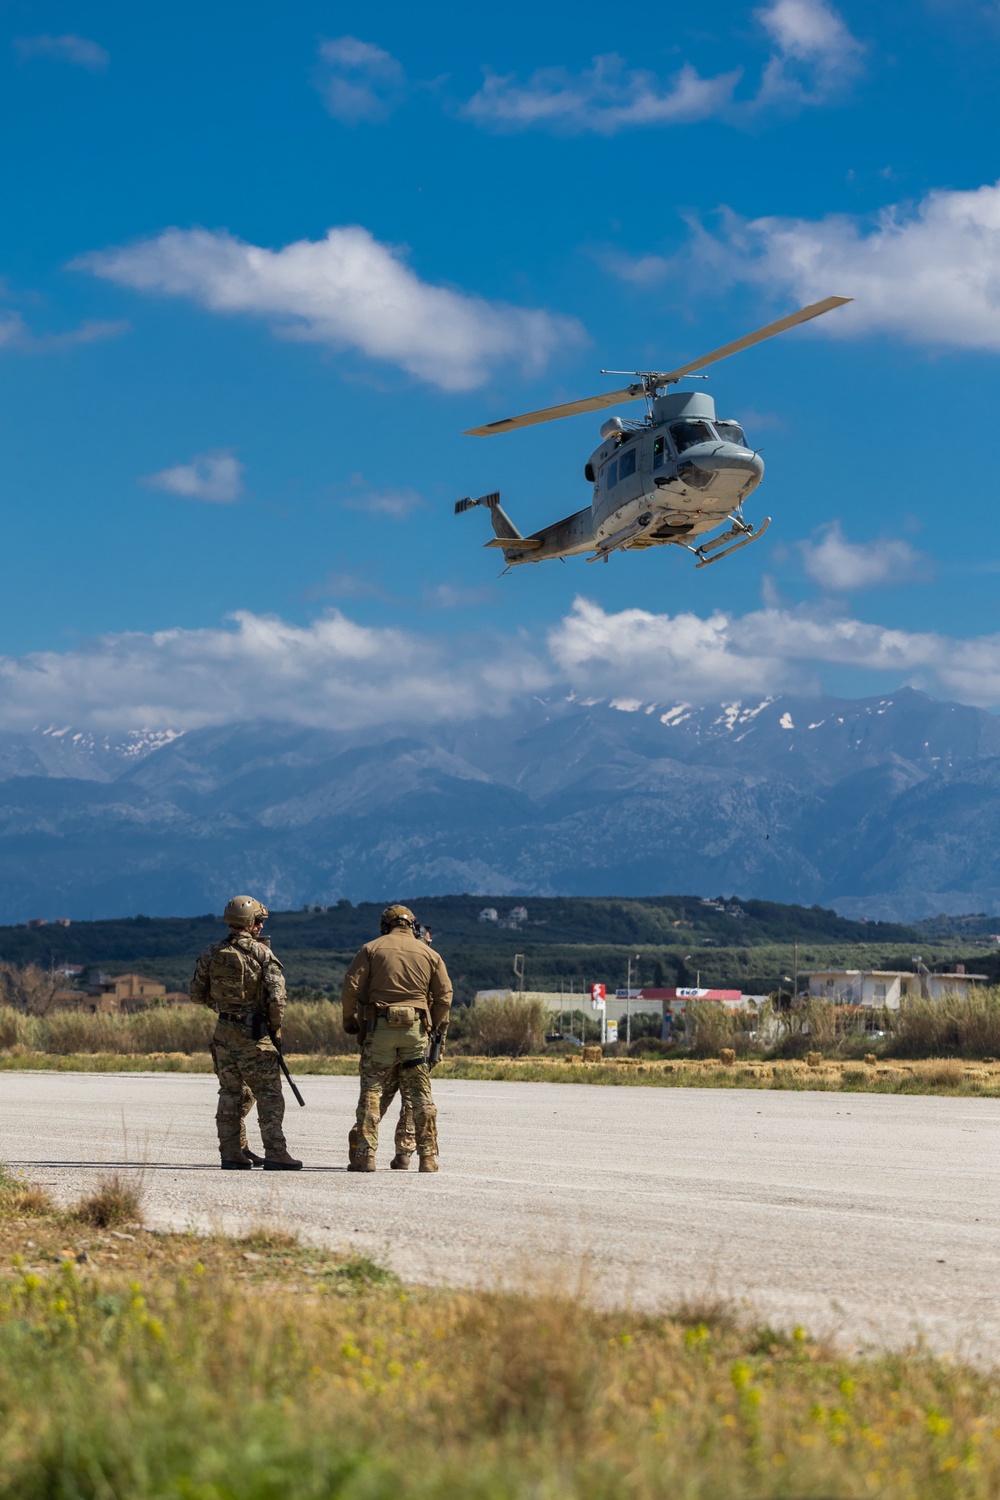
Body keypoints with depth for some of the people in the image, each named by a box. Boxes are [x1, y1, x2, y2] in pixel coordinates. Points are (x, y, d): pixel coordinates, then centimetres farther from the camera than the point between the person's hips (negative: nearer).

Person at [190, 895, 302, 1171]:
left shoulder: (211, 954, 5)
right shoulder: (262, 952, -10)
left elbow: (197, 995, 9)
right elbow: (276, 996, -16)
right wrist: (276, 1027, 0)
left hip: (224, 1031, 5)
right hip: (254, 1033, -5)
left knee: (231, 1094, 13)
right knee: (269, 1095, -1)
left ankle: (233, 1153, 14)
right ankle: (275, 1155, -4)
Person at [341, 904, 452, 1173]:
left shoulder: (371, 949, 4)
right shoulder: (430, 954, 10)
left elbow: (352, 987, -3)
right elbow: (444, 995, 7)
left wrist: (349, 1020, 9)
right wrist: (437, 1025, 19)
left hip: (379, 1028, -2)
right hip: (416, 1029, 2)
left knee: (372, 1090, 1)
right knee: (420, 1094, 7)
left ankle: (365, 1155, -6)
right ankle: (428, 1157, 6)